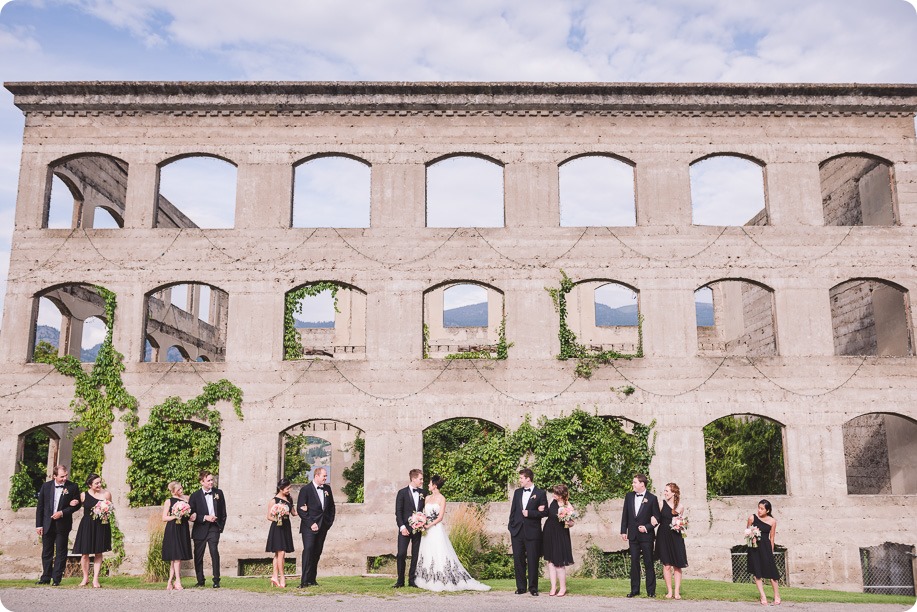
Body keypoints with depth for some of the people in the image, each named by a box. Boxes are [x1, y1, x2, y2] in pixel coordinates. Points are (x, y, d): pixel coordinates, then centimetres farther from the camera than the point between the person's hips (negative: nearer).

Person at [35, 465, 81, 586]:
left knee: (60, 552, 2)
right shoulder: (46, 486, 2)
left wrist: (62, 513, -14)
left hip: (63, 525, -2)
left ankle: (56, 579, 7)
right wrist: (38, 524, 0)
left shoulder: (72, 487, -4)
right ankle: (46, 578, 19)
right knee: (46, 552, 9)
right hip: (47, 524, 2)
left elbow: (77, 505, -1)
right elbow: (40, 506, 4)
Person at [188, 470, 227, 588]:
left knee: (214, 552, -13)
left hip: (214, 528, 0)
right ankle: (200, 581, 19)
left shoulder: (218, 493, 7)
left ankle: (216, 580, -8)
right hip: (200, 529, 0)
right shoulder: (195, 496, 0)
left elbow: (223, 512, 11)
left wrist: (221, 526, 3)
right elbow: (191, 514, -3)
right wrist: (205, 517, -14)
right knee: (198, 555, 6)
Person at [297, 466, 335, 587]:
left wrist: (330, 521, 9)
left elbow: (331, 506, 21)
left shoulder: (327, 489, 12)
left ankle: (312, 580, 12)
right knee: (308, 550, -15)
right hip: (309, 527, -5)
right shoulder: (306, 489, -5)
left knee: (317, 552, 6)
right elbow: (300, 509, -9)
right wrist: (311, 524, -14)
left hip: (323, 526, 5)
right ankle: (304, 581, -14)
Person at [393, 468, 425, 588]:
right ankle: (400, 581, 5)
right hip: (405, 528, -4)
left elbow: (424, 510, 13)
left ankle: (412, 580, 14)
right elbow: (398, 512, -5)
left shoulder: (422, 493, 9)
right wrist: (402, 527, -13)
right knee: (401, 554, -7)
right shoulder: (402, 492, -2)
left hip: (418, 529, 4)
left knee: (416, 555, 6)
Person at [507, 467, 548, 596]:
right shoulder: (517, 492, 13)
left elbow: (545, 512, -3)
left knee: (532, 561, 1)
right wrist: (510, 528, 7)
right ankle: (521, 587, 15)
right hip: (517, 531, 4)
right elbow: (513, 511, 13)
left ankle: (533, 587, 11)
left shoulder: (540, 493, -1)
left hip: (532, 532, -4)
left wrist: (530, 513, -14)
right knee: (518, 560, 6)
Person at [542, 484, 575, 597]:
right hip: (549, 534, 6)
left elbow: (571, 523, -9)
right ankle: (553, 587, 14)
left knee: (559, 563, 0)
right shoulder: (554, 502, -1)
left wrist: (568, 523, -28)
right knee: (550, 561, 7)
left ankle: (563, 588, 14)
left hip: (560, 536, -6)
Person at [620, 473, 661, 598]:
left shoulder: (652, 498, -5)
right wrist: (623, 531, 6)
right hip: (633, 535, 4)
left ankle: (651, 590, 9)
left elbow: (657, 517, -2)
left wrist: (647, 527, -13)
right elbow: (625, 515, 10)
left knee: (648, 563, 1)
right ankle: (635, 590, 13)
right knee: (634, 563, 7)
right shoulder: (629, 496, 7)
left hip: (646, 535, -4)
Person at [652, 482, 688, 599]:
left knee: (677, 565, 1)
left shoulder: (680, 507, 3)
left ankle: (677, 592, 7)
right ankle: (669, 591, 8)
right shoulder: (662, 503, 0)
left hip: (676, 537, 1)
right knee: (666, 565, 0)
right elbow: (656, 518, 2)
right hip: (663, 536, -1)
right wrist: (654, 519, -20)